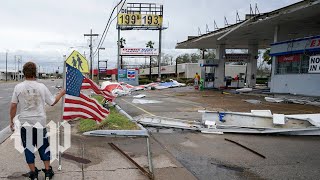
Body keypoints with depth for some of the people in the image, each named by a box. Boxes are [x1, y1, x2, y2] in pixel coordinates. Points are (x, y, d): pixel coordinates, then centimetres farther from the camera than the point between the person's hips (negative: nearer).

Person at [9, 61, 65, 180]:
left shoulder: (18, 87, -6)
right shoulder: (41, 87, -6)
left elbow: (13, 106, -4)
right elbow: (52, 102, 2)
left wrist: (11, 121, 8)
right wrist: (61, 94, 19)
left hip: (25, 123, 0)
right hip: (40, 122, 0)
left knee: (28, 148, 12)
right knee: (43, 147, 13)